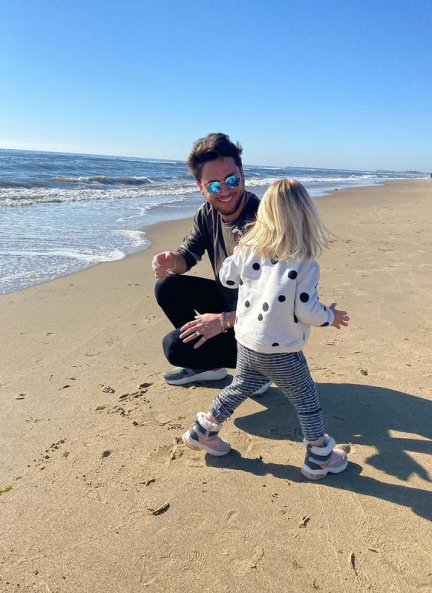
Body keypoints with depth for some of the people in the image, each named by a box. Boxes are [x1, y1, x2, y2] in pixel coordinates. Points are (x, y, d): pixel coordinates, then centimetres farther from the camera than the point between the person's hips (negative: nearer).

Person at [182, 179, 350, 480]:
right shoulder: (305, 264, -18)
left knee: (240, 387, 27)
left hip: (247, 343, 5)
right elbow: (307, 311, -17)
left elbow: (226, 277, 8)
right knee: (307, 399, 15)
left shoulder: (249, 249, -5)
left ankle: (203, 430, 37)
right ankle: (320, 458, 29)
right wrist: (330, 316, 2)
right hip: (280, 352, -5)